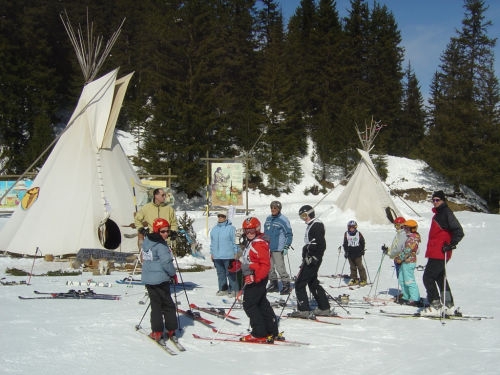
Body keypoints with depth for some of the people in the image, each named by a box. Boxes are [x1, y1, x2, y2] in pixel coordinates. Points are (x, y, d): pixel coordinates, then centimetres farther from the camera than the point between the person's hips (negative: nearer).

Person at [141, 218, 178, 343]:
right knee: (168, 305, 5)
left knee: (155, 305, 11)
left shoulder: (146, 242, 8)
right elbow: (167, 262, -22)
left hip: (148, 279, 7)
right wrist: (173, 274, -5)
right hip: (160, 279, -7)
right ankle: (171, 331, 8)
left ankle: (157, 332, 7)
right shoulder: (161, 246, -17)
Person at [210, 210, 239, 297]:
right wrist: (212, 253, 15)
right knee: (220, 274, 12)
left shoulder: (231, 228, -5)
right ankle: (223, 289, 22)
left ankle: (234, 290, 5)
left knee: (230, 273, -2)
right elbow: (212, 242, 18)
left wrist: (236, 253, -6)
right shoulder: (214, 229, 12)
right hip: (217, 256, 6)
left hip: (228, 256, -6)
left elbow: (234, 241, -4)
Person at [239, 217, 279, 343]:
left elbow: (265, 265, -23)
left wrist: (255, 277, -27)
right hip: (251, 279, 11)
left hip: (257, 280, -11)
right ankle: (272, 332, 19)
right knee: (263, 305, 13)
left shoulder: (260, 244, -16)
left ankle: (259, 334, -4)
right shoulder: (250, 243, 17)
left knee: (249, 305, -8)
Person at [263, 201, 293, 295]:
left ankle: (286, 285, -1)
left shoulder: (283, 220, -9)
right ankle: (273, 284, 23)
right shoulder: (268, 219, 12)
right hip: (267, 248, 7)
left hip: (278, 249, -7)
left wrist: (286, 247, -12)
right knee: (269, 268, 11)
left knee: (280, 267, -10)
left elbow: (289, 234, -7)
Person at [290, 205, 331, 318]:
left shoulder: (317, 225, -14)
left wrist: (312, 257, -23)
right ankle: (324, 308, 23)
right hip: (309, 259, 11)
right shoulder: (311, 225, 18)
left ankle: (304, 310, -7)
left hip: (312, 260, -11)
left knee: (299, 284, -8)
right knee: (313, 283, 17)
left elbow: (320, 244, -21)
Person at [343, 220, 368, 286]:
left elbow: (362, 242, 7)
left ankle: (363, 280, 5)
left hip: (358, 253, -2)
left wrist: (362, 250, 1)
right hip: (350, 253, 2)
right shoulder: (346, 234, 2)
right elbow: (345, 244, 6)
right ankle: (354, 279, 16)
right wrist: (345, 251, -2)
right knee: (352, 267, 7)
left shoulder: (359, 234, -1)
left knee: (360, 266, -2)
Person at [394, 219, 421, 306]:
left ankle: (415, 299, -8)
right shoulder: (410, 237, 15)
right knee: (402, 279, 15)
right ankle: (406, 297, 21)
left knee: (409, 281, -9)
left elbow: (407, 251, -22)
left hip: (409, 262, -10)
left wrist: (399, 259, -14)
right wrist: (398, 257, 18)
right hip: (405, 261, 10)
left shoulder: (412, 238, -17)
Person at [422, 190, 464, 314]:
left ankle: (435, 304, -4)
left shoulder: (447, 213, -13)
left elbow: (459, 232, -18)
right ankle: (449, 306, 19)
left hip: (439, 253, -10)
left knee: (428, 277, -8)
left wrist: (451, 245, -23)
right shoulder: (438, 214, 16)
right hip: (435, 252, 10)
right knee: (440, 278, 14)